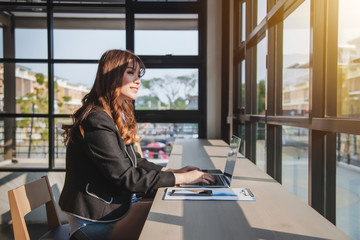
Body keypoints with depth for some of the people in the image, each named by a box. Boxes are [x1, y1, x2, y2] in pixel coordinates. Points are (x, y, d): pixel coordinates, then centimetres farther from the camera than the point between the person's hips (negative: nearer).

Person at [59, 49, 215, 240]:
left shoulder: (120, 117, 8)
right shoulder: (97, 121, -24)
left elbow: (135, 162, 11)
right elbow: (126, 177, -25)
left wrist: (172, 171, -1)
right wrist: (180, 178, -19)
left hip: (118, 206, 9)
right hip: (94, 222, -9)